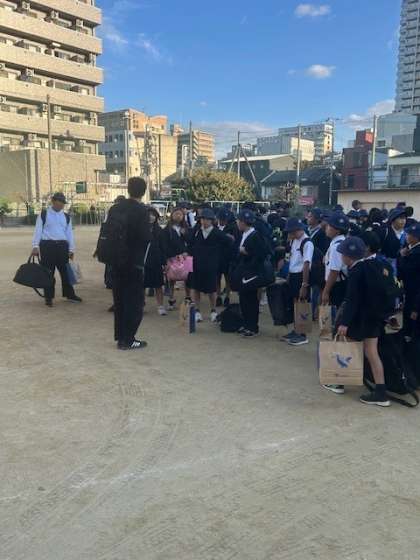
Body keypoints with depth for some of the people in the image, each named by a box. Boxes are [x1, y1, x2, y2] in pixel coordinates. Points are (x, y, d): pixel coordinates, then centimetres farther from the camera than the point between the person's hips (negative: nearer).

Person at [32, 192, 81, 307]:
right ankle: (49, 297, 10)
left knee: (65, 270, 9)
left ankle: (69, 294, 19)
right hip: (47, 245, -3)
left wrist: (71, 249, 7)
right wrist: (35, 246, -12)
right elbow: (38, 230, -3)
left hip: (62, 245, 3)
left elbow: (69, 233, 12)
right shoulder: (44, 214, 2)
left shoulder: (66, 217, 12)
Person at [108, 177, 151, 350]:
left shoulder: (114, 209, 5)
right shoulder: (141, 210, -13)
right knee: (135, 301, 3)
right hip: (134, 262, -6)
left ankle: (120, 336, 23)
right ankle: (128, 340, 5)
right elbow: (146, 237, -18)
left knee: (120, 299, 15)